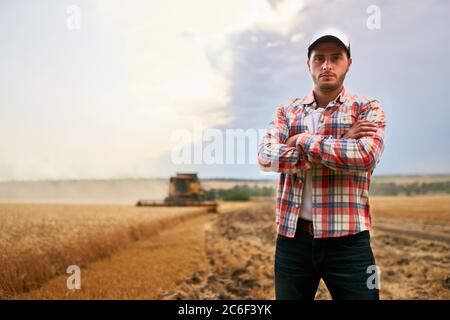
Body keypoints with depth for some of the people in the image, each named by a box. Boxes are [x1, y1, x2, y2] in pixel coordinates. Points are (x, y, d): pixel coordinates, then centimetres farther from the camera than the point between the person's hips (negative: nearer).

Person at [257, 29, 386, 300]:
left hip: (347, 239, -2)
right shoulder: (288, 111, 10)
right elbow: (266, 157, -9)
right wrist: (340, 146, -13)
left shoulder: (368, 110, 3)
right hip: (292, 237, 3)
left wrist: (302, 140, -10)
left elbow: (364, 156, -18)